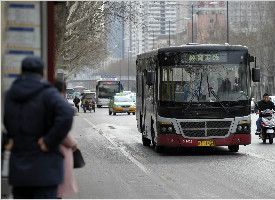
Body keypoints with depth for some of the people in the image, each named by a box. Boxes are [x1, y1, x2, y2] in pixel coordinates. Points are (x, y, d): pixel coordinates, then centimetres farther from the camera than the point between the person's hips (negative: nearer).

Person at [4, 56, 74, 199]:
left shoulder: (8, 95, 9)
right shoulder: (47, 94, -9)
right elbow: (66, 114, -26)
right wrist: (50, 142, -18)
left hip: (18, 169, 5)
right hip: (44, 169, -5)